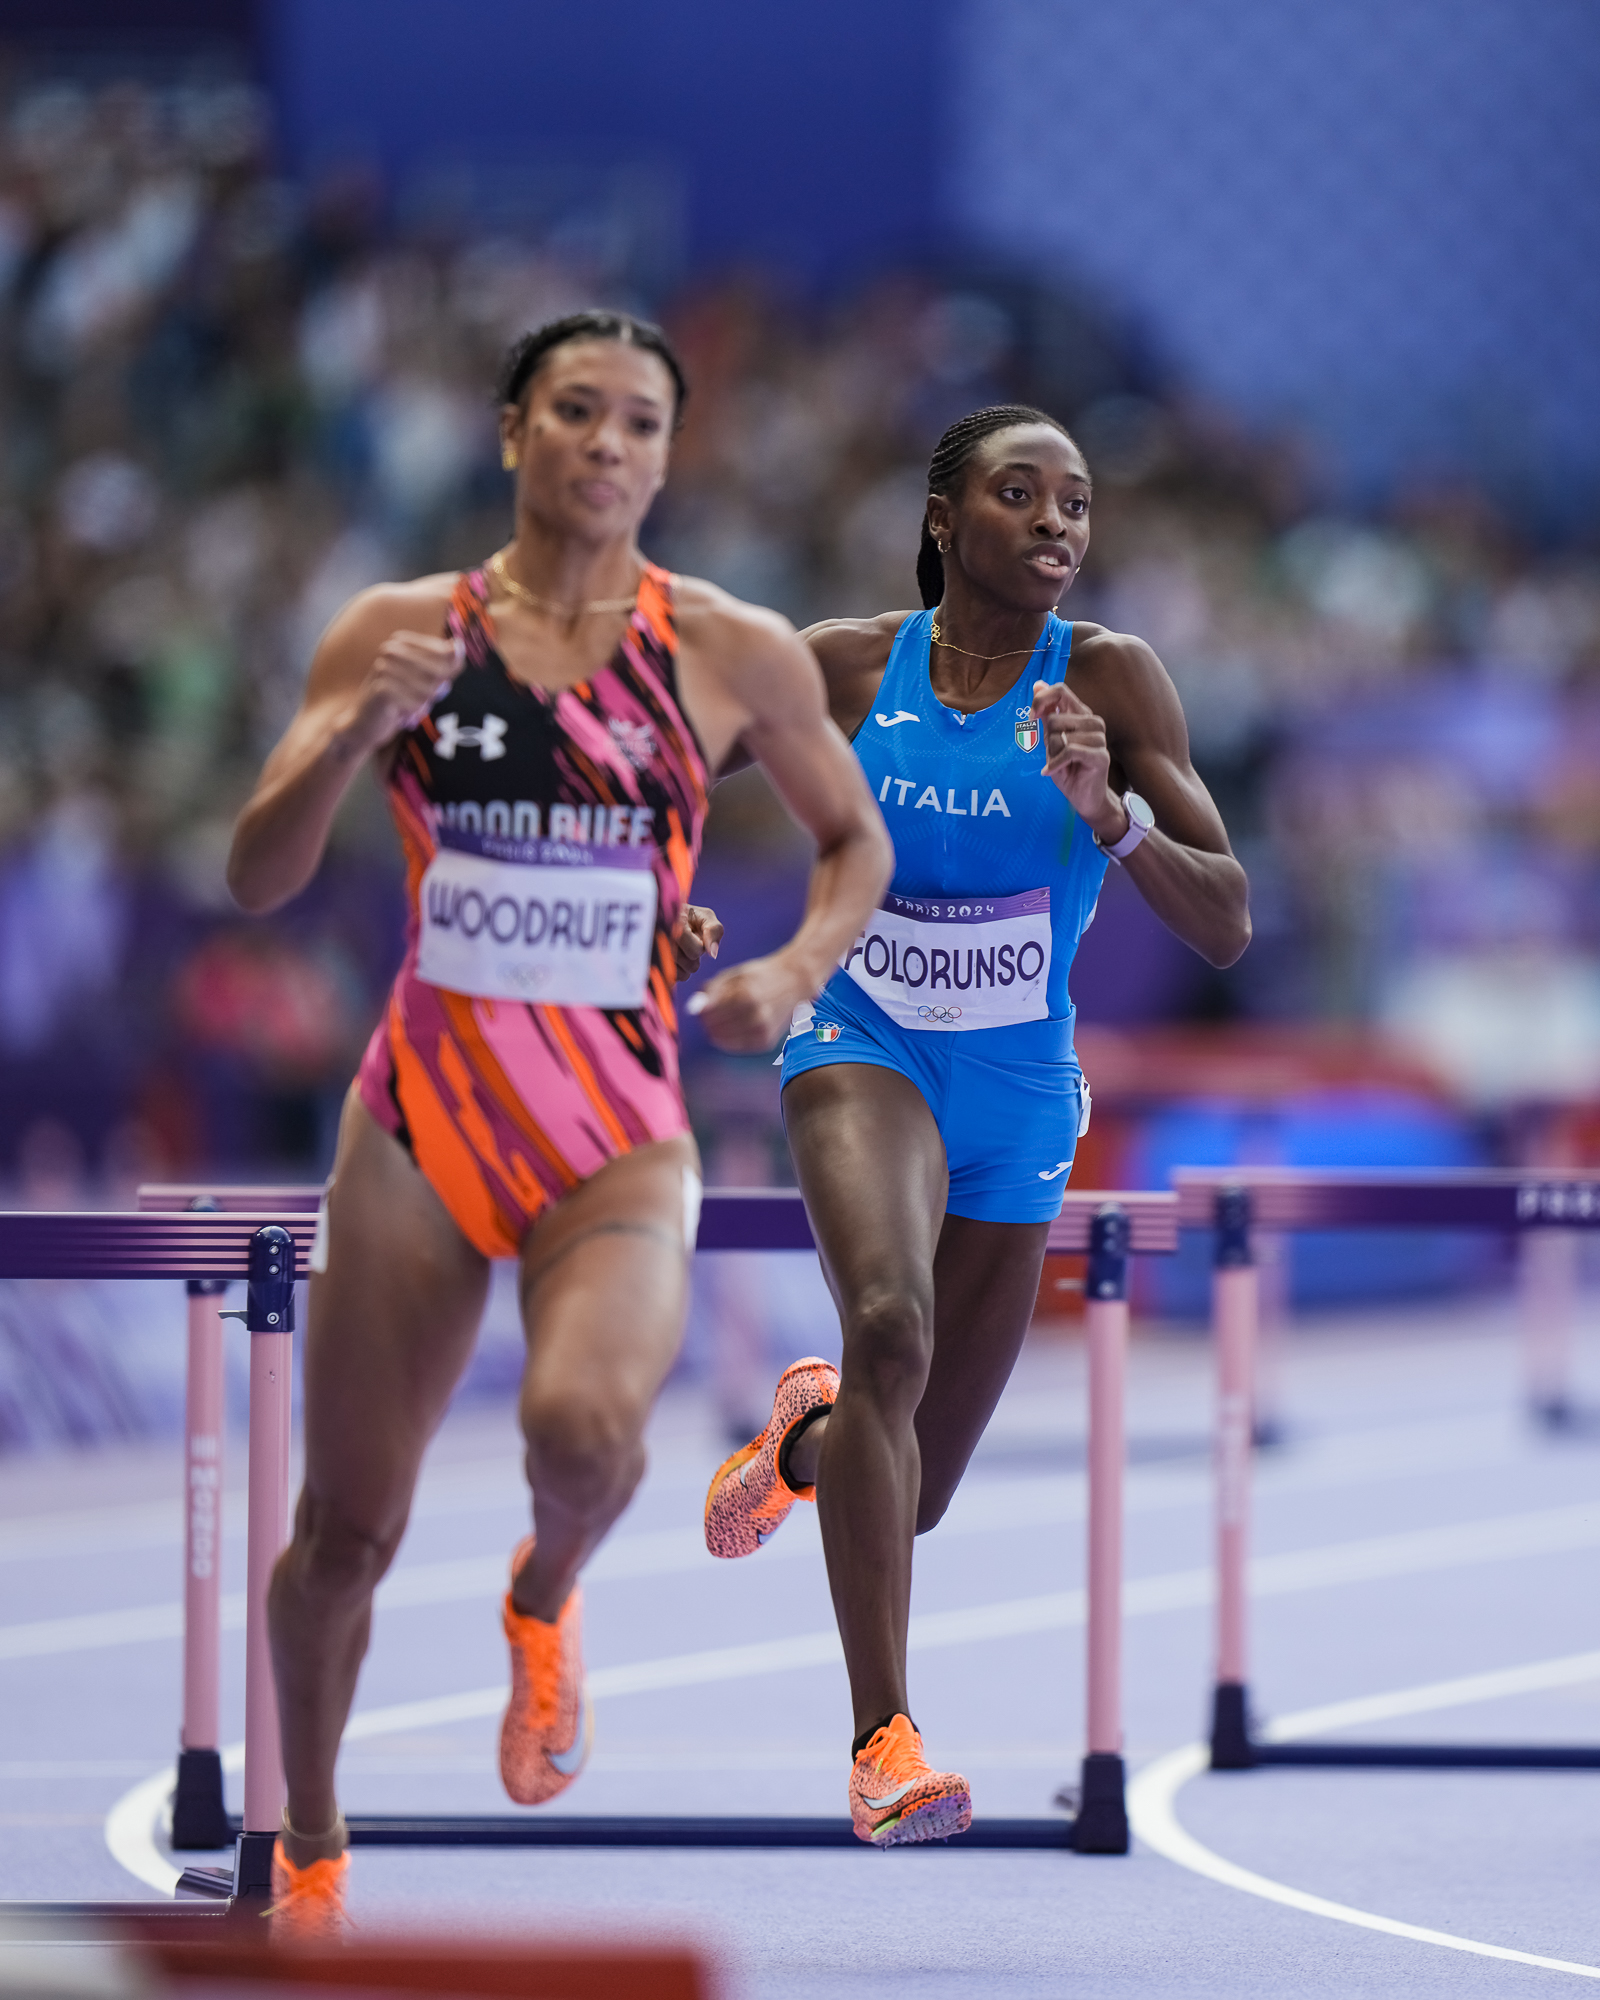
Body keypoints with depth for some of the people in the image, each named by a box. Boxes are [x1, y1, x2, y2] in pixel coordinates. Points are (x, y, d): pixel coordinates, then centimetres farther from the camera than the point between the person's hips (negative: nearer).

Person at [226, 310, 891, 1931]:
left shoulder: (734, 655, 1)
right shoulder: (400, 630, 1)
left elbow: (855, 840, 16)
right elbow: (258, 878, -1)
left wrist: (797, 970, -4)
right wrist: (356, 730, -18)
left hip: (619, 1130, -1)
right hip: (422, 1112, 1)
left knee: (585, 1427, -30)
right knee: (347, 1531, 6)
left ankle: (546, 1601, 7)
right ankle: (309, 1847, 30)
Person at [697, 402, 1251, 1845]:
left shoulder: (1108, 680, -11)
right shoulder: (845, 668, -6)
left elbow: (1226, 927, -16)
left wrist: (1110, 815, -32)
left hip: (1018, 1091, 2)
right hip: (864, 1048, -2)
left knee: (913, 1499, 11)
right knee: (891, 1321, -34)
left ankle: (809, 1431, 51)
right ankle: (884, 1739, -34)